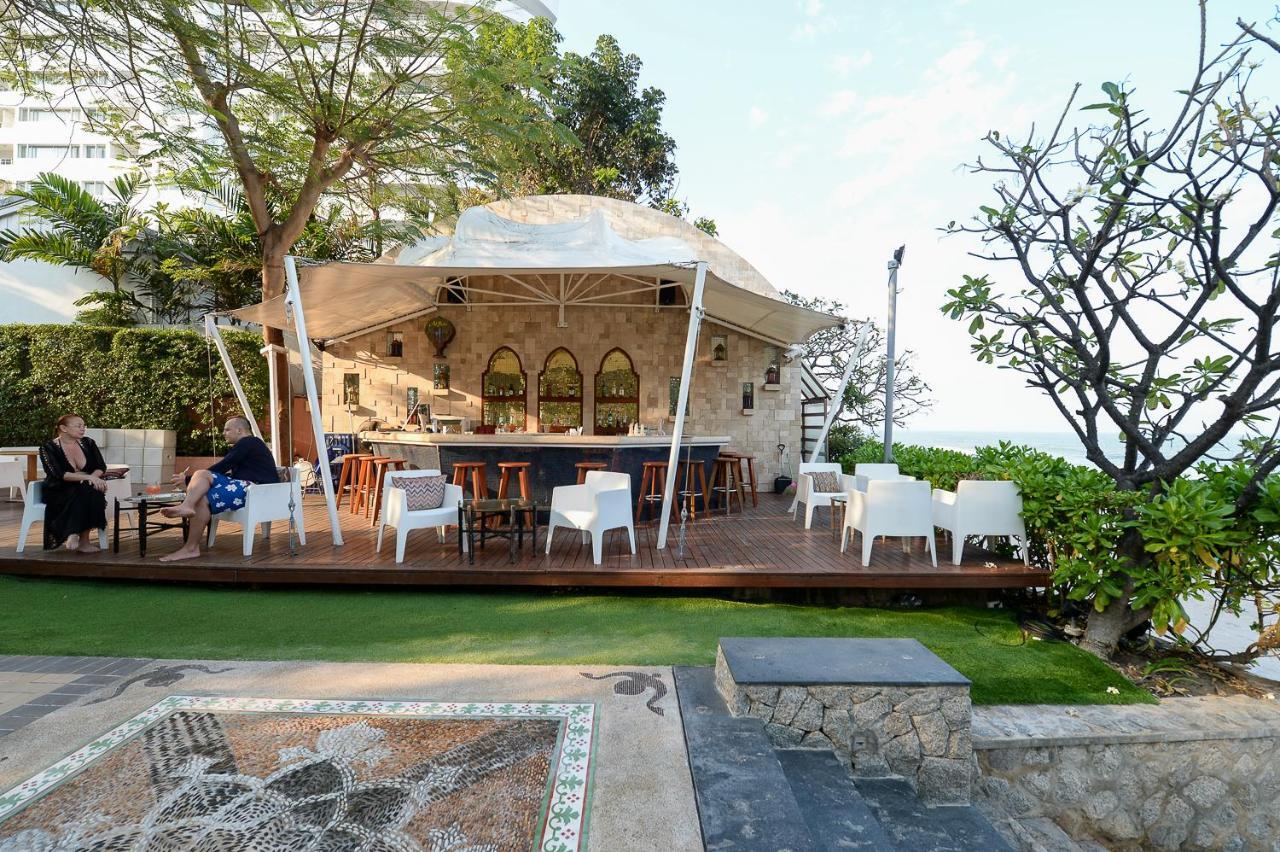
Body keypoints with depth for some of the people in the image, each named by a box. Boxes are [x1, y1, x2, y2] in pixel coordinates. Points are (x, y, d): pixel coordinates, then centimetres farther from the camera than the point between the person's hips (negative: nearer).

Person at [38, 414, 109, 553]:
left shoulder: (88, 443, 7)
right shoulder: (48, 447, -6)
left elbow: (101, 467, 4)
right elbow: (59, 474, -19)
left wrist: (93, 477, -19)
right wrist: (88, 477, -31)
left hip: (88, 490, 3)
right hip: (59, 491, -3)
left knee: (95, 493, -32)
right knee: (85, 492, -34)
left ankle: (84, 540, -26)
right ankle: (83, 540, -26)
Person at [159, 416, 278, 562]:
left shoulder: (247, 442, -3)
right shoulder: (245, 445, 29)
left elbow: (222, 467, -8)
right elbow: (224, 470, 22)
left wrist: (188, 479, 0)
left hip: (255, 487, -10)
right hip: (243, 484, 10)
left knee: (203, 500, -22)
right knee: (201, 474, -5)